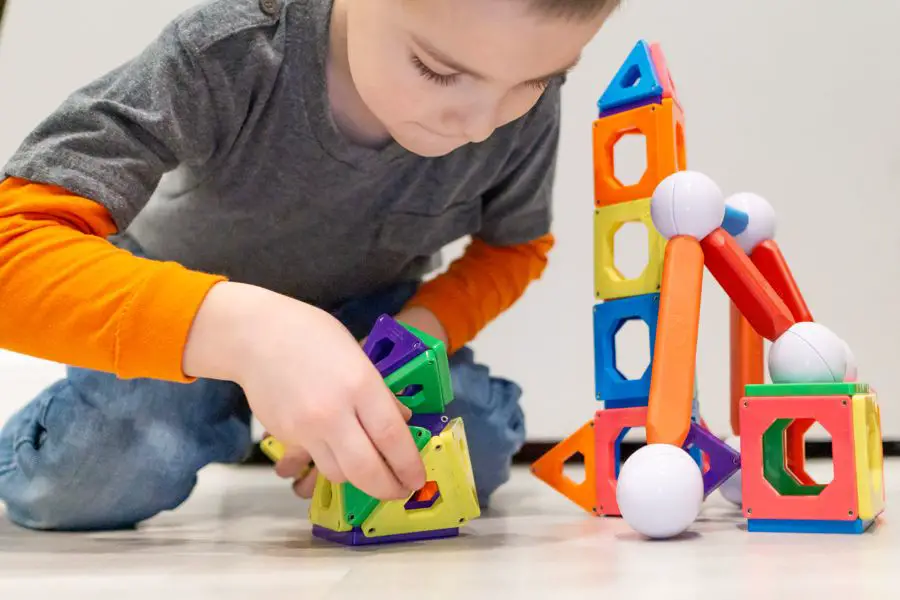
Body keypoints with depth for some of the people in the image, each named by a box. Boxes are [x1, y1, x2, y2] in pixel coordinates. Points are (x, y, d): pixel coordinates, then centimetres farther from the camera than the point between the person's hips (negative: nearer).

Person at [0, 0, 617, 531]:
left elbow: (513, 248, -7)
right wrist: (244, 328, -57)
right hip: (182, 302, -2)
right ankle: (218, 415, 11)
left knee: (477, 458, -16)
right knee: (86, 483, -25)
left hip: (367, 309, 3)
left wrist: (419, 332, -28)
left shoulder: (529, 109, -26)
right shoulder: (227, 55, -37)